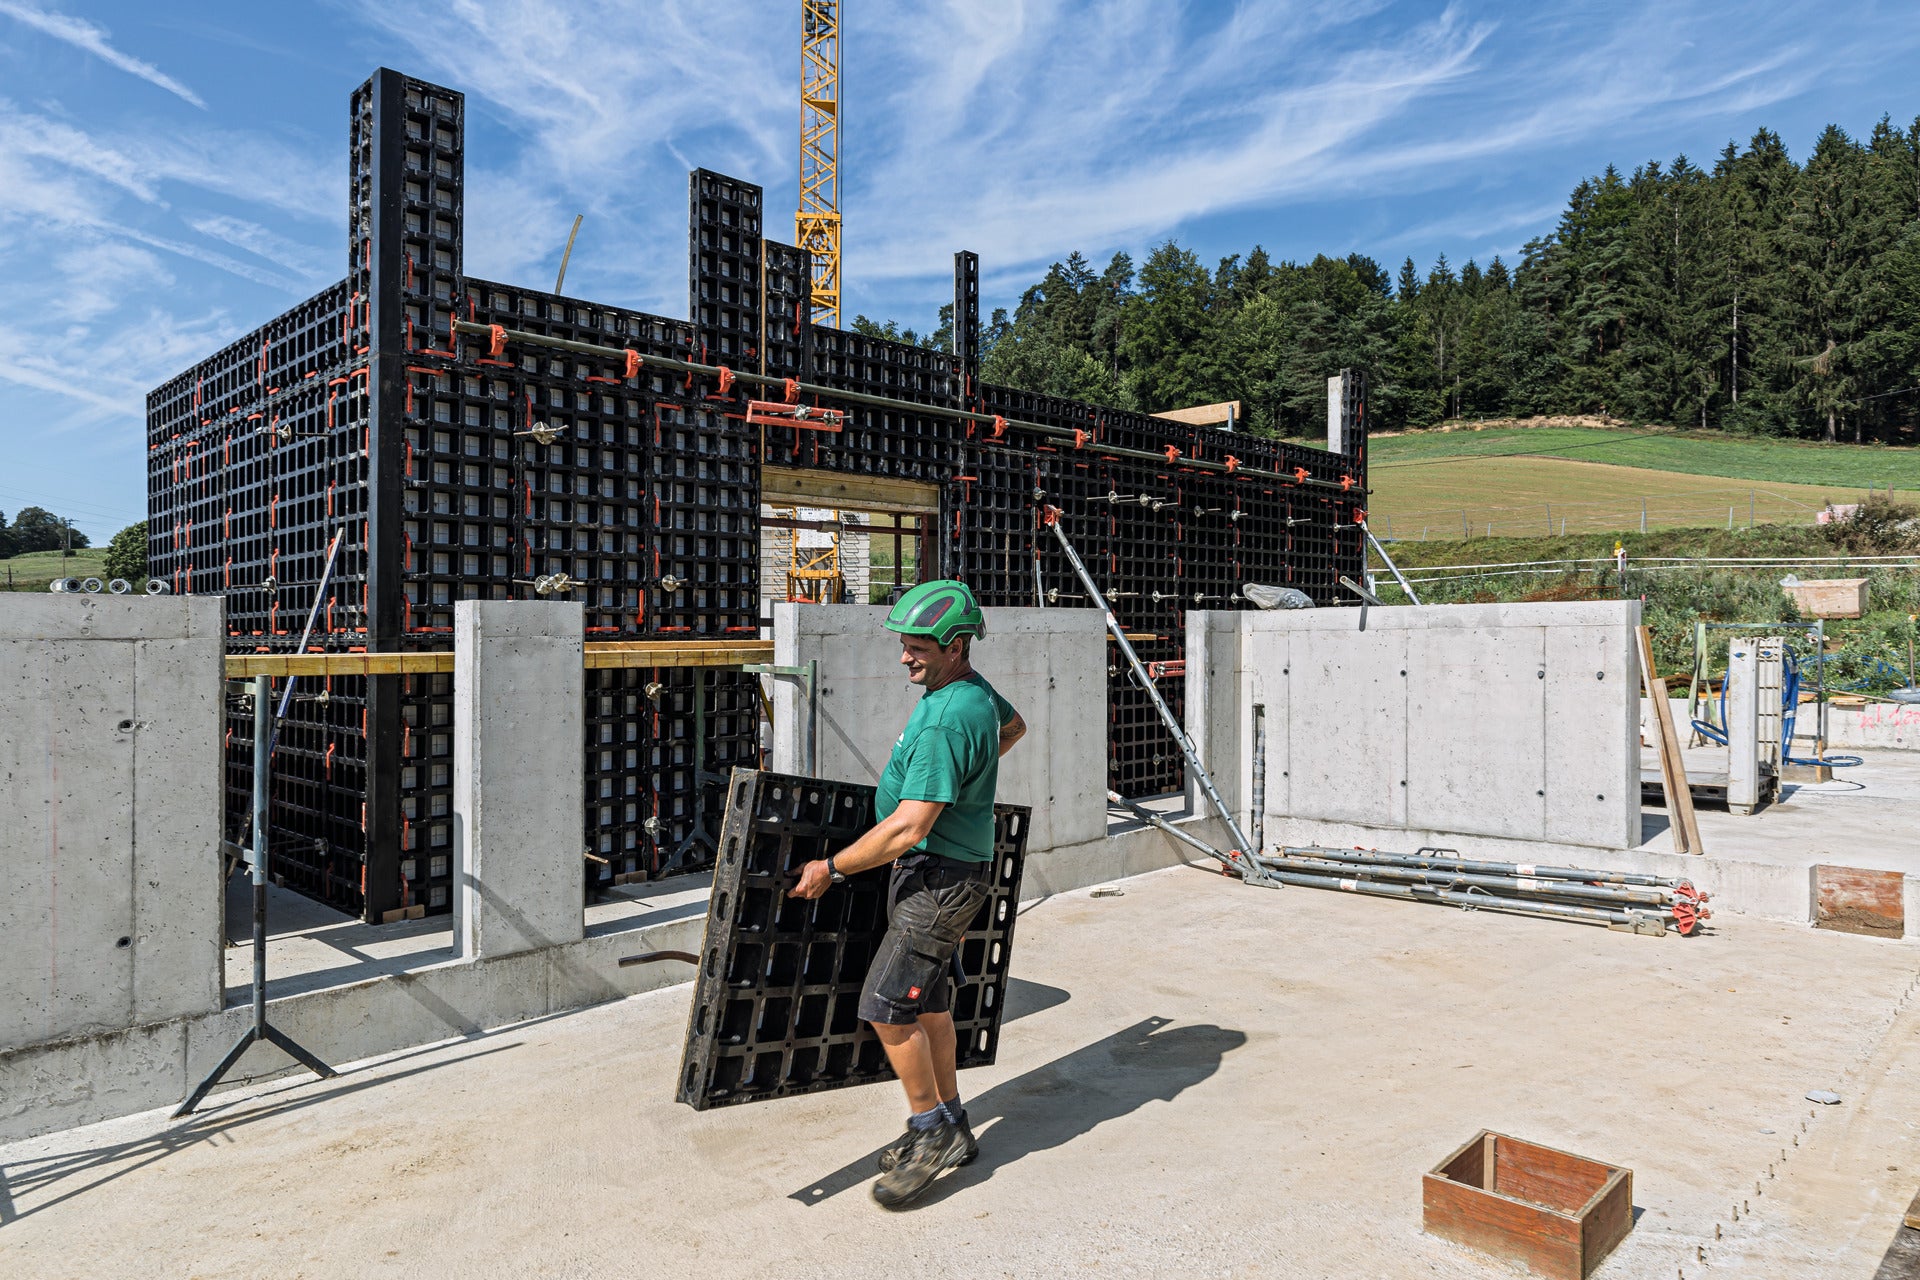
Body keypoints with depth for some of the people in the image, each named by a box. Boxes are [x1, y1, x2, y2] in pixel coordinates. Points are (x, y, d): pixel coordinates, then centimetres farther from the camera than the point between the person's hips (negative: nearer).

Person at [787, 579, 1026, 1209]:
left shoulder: (944, 720, -26)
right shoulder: (975, 689, 5)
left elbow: (908, 828, -27)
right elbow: (1014, 726, 29)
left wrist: (832, 868, -18)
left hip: (937, 878, -10)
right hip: (941, 872, 10)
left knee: (887, 1008, -6)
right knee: (927, 1002, 17)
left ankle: (928, 1130, 11)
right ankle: (950, 1129, 30)